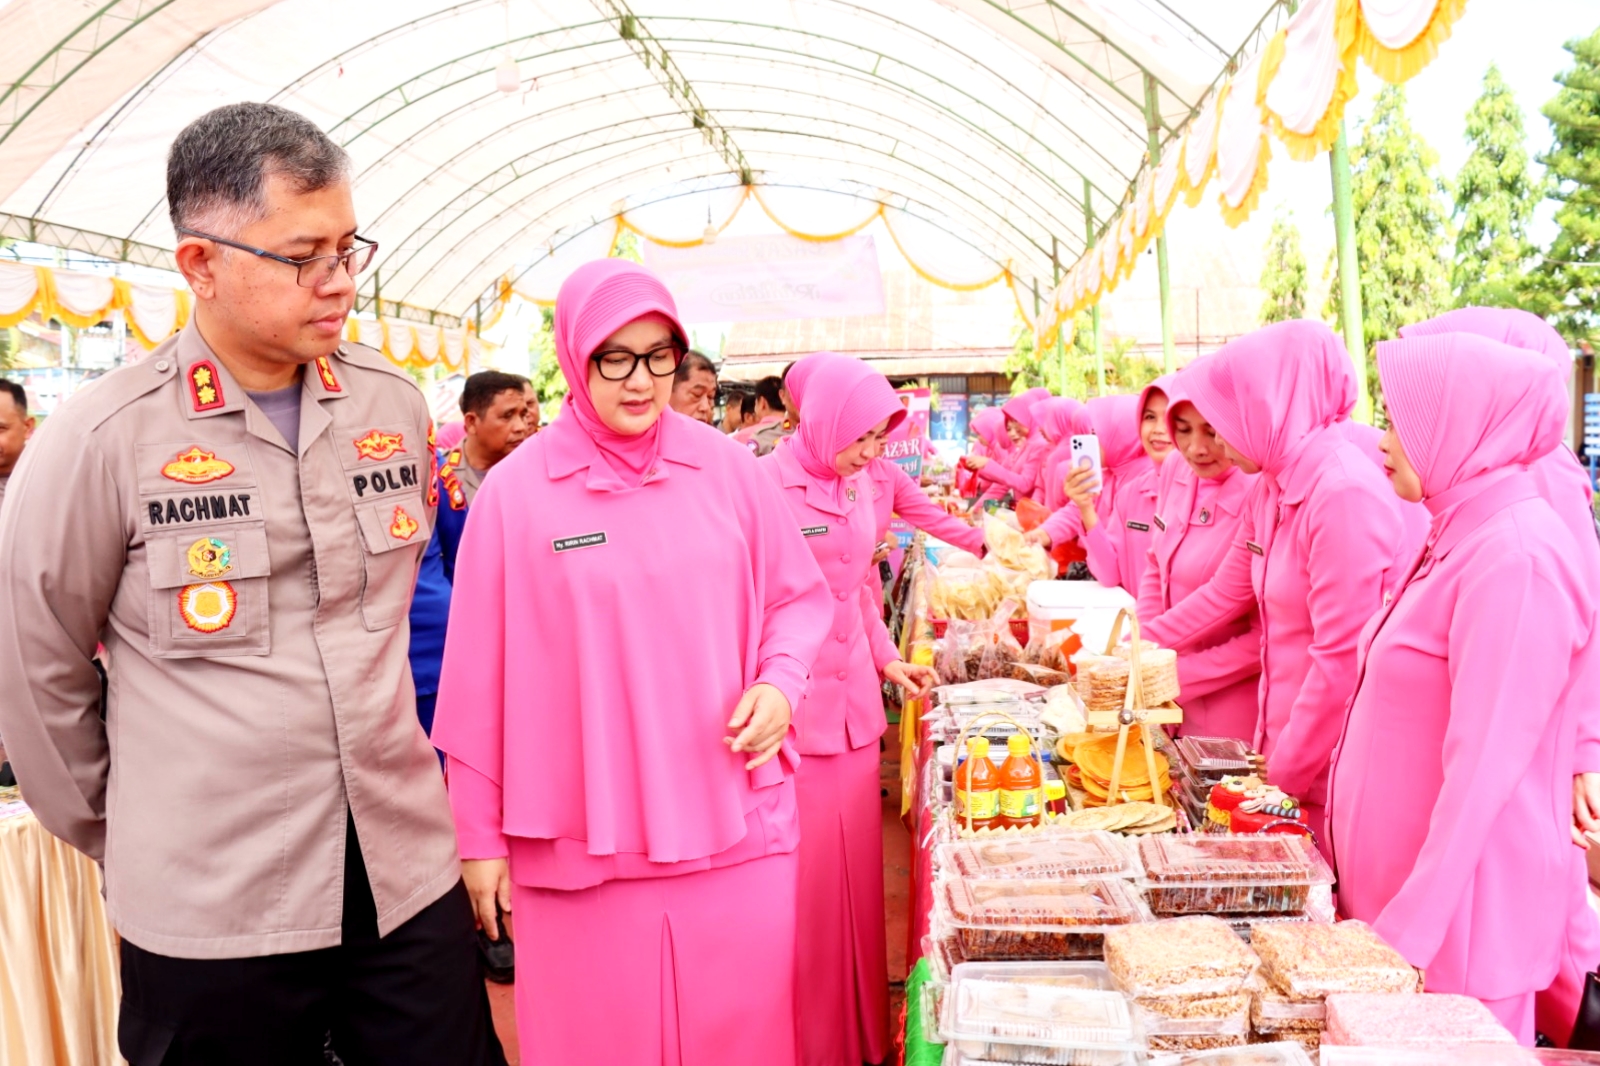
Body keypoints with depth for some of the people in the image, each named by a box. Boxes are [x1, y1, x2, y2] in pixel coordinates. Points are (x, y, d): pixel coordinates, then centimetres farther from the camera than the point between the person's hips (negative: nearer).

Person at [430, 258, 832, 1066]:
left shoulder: (726, 467, 0)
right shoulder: (514, 491, -5)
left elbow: (799, 598, 11)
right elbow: (479, 680, -1)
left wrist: (779, 680, -8)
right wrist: (480, 835, 2)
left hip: (737, 830, 2)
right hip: (580, 846, -1)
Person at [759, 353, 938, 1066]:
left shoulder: (857, 486, 9)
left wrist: (888, 660, 11)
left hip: (854, 708, 7)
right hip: (794, 717, -6)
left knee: (855, 871, 14)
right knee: (802, 880, 1)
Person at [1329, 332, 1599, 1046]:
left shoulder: (1515, 558, -20)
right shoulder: (1461, 539, 8)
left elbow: (1483, 768, -22)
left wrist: (1410, 931, -19)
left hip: (1464, 899, -8)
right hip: (1403, 879, 8)